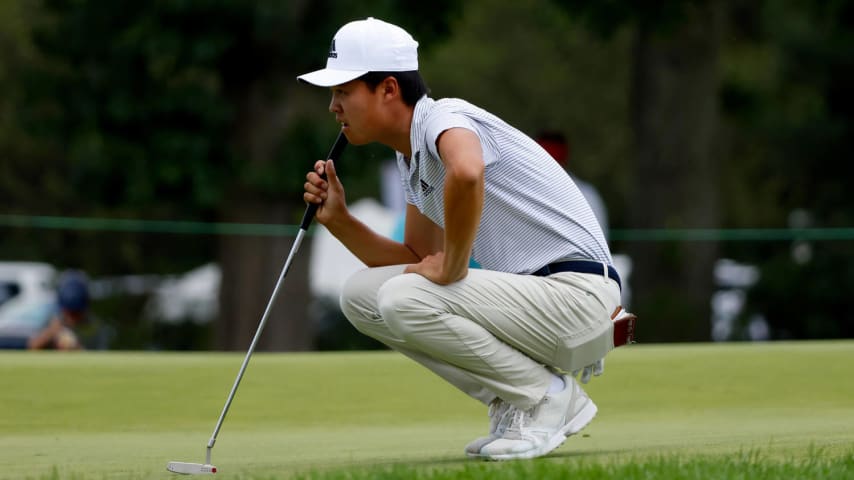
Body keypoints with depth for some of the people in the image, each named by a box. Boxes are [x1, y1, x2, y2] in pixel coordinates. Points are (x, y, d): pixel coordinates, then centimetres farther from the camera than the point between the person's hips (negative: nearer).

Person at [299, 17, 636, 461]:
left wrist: (452, 268, -27)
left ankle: (548, 395, -6)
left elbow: (466, 172, -40)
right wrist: (337, 220, 10)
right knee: (361, 293, 5)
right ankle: (514, 405, 8)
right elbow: (418, 261, 21)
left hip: (578, 293, -10)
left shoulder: (444, 117, -15)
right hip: (523, 295, 10)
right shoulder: (411, 157, 15)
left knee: (406, 301, -26)